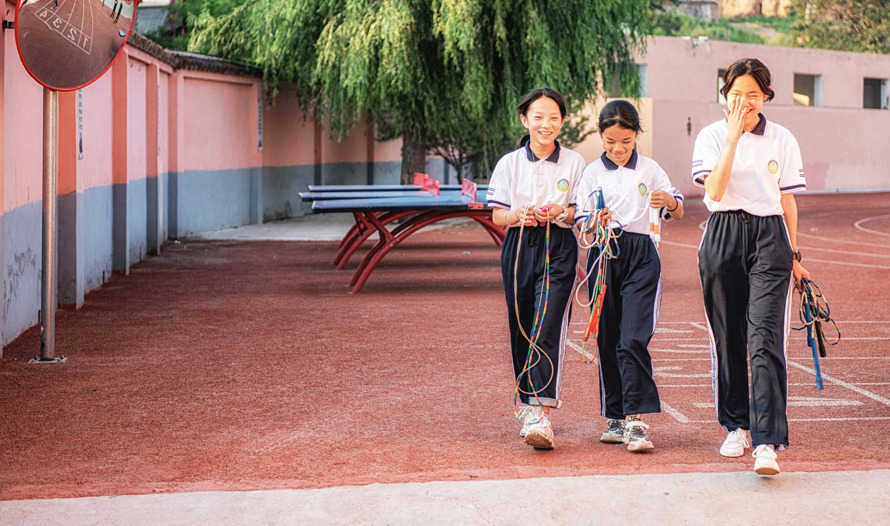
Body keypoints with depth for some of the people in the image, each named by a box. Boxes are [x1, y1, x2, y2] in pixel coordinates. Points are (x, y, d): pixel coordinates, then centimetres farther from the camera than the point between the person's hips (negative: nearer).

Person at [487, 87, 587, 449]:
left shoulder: (574, 163, 5)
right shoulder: (509, 164, 7)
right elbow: (497, 216, 7)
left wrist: (562, 212, -13)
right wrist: (519, 215, -14)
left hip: (559, 248, -2)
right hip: (520, 247, 2)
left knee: (548, 328, -15)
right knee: (521, 328, 7)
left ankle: (542, 412, -23)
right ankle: (527, 402, 25)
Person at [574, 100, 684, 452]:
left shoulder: (650, 169, 6)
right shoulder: (592, 172, 7)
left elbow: (678, 213, 7)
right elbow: (581, 223, 5)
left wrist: (670, 202, -17)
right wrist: (595, 222, -18)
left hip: (641, 255, -2)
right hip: (604, 254, 2)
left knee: (634, 338, -13)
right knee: (607, 340, 6)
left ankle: (636, 420, -15)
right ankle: (615, 417, 16)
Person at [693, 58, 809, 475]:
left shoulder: (782, 140, 7)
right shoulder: (712, 135, 3)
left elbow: (787, 200, 12)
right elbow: (714, 191, -12)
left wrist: (793, 254, 11)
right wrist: (734, 135, -15)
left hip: (769, 238, -1)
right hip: (723, 237, 1)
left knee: (765, 337, -13)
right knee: (727, 337, 6)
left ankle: (767, 442, -20)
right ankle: (735, 426, 24)